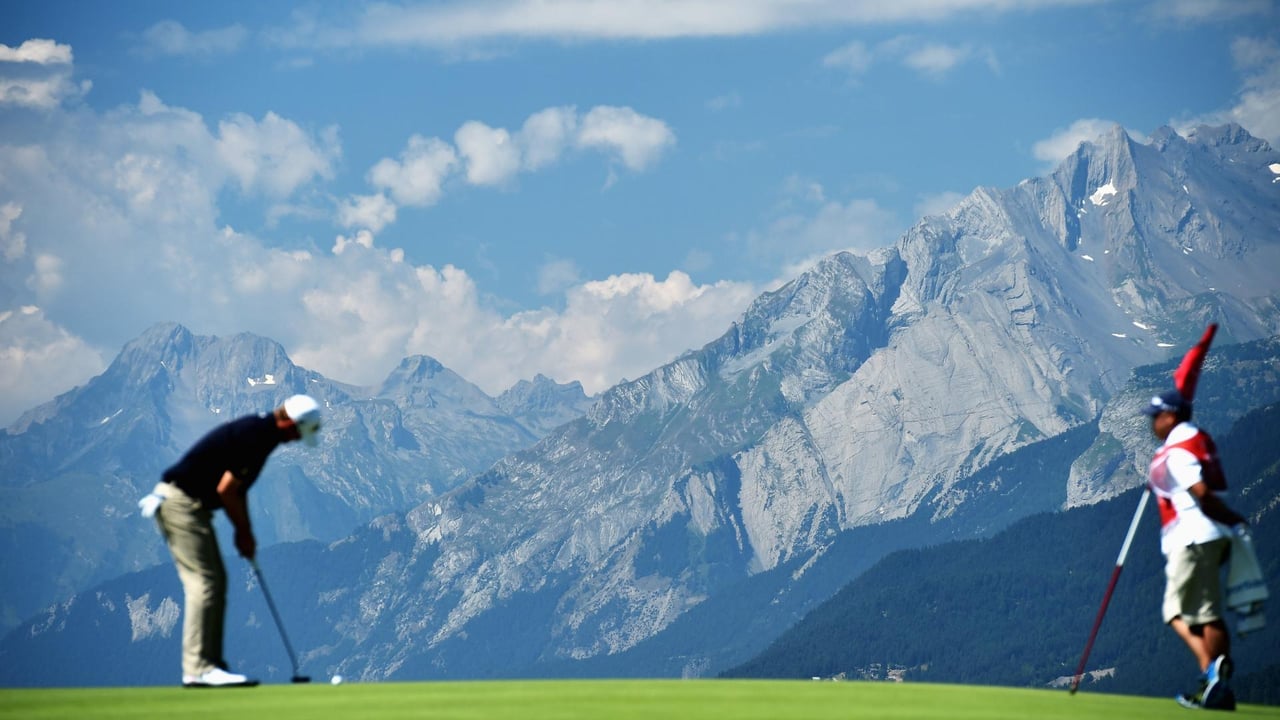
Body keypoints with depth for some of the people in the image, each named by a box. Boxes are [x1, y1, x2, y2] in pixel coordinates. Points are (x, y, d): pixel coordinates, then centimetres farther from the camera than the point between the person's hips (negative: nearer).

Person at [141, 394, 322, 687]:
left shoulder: (258, 430, 12)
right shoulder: (255, 437, -20)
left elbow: (236, 490, 19)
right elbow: (225, 490, -19)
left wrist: (244, 532, 12)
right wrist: (244, 531, -6)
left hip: (190, 504, 10)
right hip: (181, 503, -10)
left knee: (215, 583, 11)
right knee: (204, 583, -11)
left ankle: (209, 665, 12)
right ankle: (198, 668, -12)